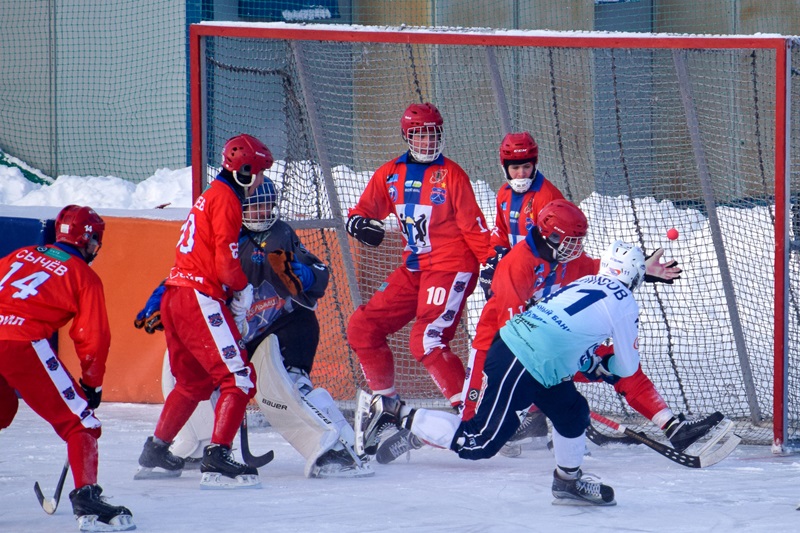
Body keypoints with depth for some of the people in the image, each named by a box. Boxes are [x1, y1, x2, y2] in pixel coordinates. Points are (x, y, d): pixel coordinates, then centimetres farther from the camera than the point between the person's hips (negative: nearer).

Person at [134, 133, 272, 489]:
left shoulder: (211, 196, 21)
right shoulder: (226, 199, -9)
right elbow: (226, 262, -16)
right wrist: (244, 289, 2)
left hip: (176, 296, 10)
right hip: (200, 299, -10)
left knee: (194, 380, 24)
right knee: (239, 378, -13)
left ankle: (155, 454, 31)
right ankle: (217, 460, -23)